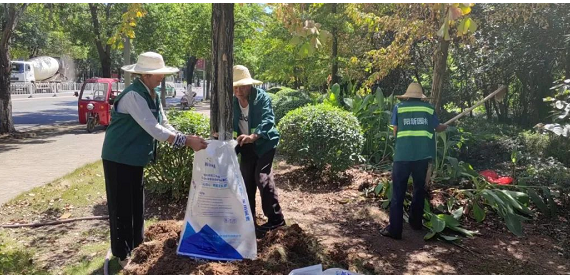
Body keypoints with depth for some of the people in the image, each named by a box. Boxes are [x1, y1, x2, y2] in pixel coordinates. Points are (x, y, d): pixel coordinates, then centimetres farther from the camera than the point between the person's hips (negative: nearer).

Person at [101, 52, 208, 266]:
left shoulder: (153, 96, 5)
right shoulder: (133, 96, -24)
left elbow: (164, 125, 6)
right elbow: (153, 129, -30)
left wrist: (187, 140, -7)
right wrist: (186, 141, -30)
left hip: (134, 158, 9)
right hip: (119, 158, -9)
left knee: (136, 204, 18)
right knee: (121, 207, 2)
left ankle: (134, 245, 35)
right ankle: (121, 254, 17)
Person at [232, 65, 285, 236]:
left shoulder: (262, 97, -19)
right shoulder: (233, 102, -1)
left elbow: (268, 120, -31)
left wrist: (253, 136, -48)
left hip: (264, 143, -6)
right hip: (247, 146, 6)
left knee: (262, 177, -15)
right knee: (246, 181, 10)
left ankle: (275, 218, -3)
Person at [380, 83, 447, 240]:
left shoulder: (399, 108, 4)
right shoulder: (428, 108, 8)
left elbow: (395, 132, 6)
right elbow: (438, 128, 20)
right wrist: (445, 127, 44)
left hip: (403, 155, -2)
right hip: (422, 155, 2)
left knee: (398, 192, 0)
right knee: (419, 188, 20)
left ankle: (395, 230, -3)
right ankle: (416, 223, 29)